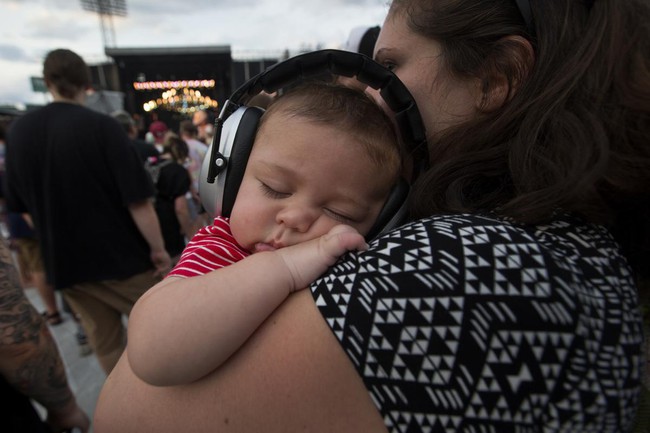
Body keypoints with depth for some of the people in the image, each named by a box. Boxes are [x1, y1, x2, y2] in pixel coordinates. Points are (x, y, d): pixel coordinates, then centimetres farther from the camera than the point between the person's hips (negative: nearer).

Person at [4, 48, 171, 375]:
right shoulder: (101, 126, -15)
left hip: (66, 263, 5)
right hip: (123, 256, -4)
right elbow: (137, 201, -21)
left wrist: (57, 241, 20)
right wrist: (158, 249, -11)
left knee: (105, 345, 18)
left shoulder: (18, 131, 1)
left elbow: (19, 205, 9)